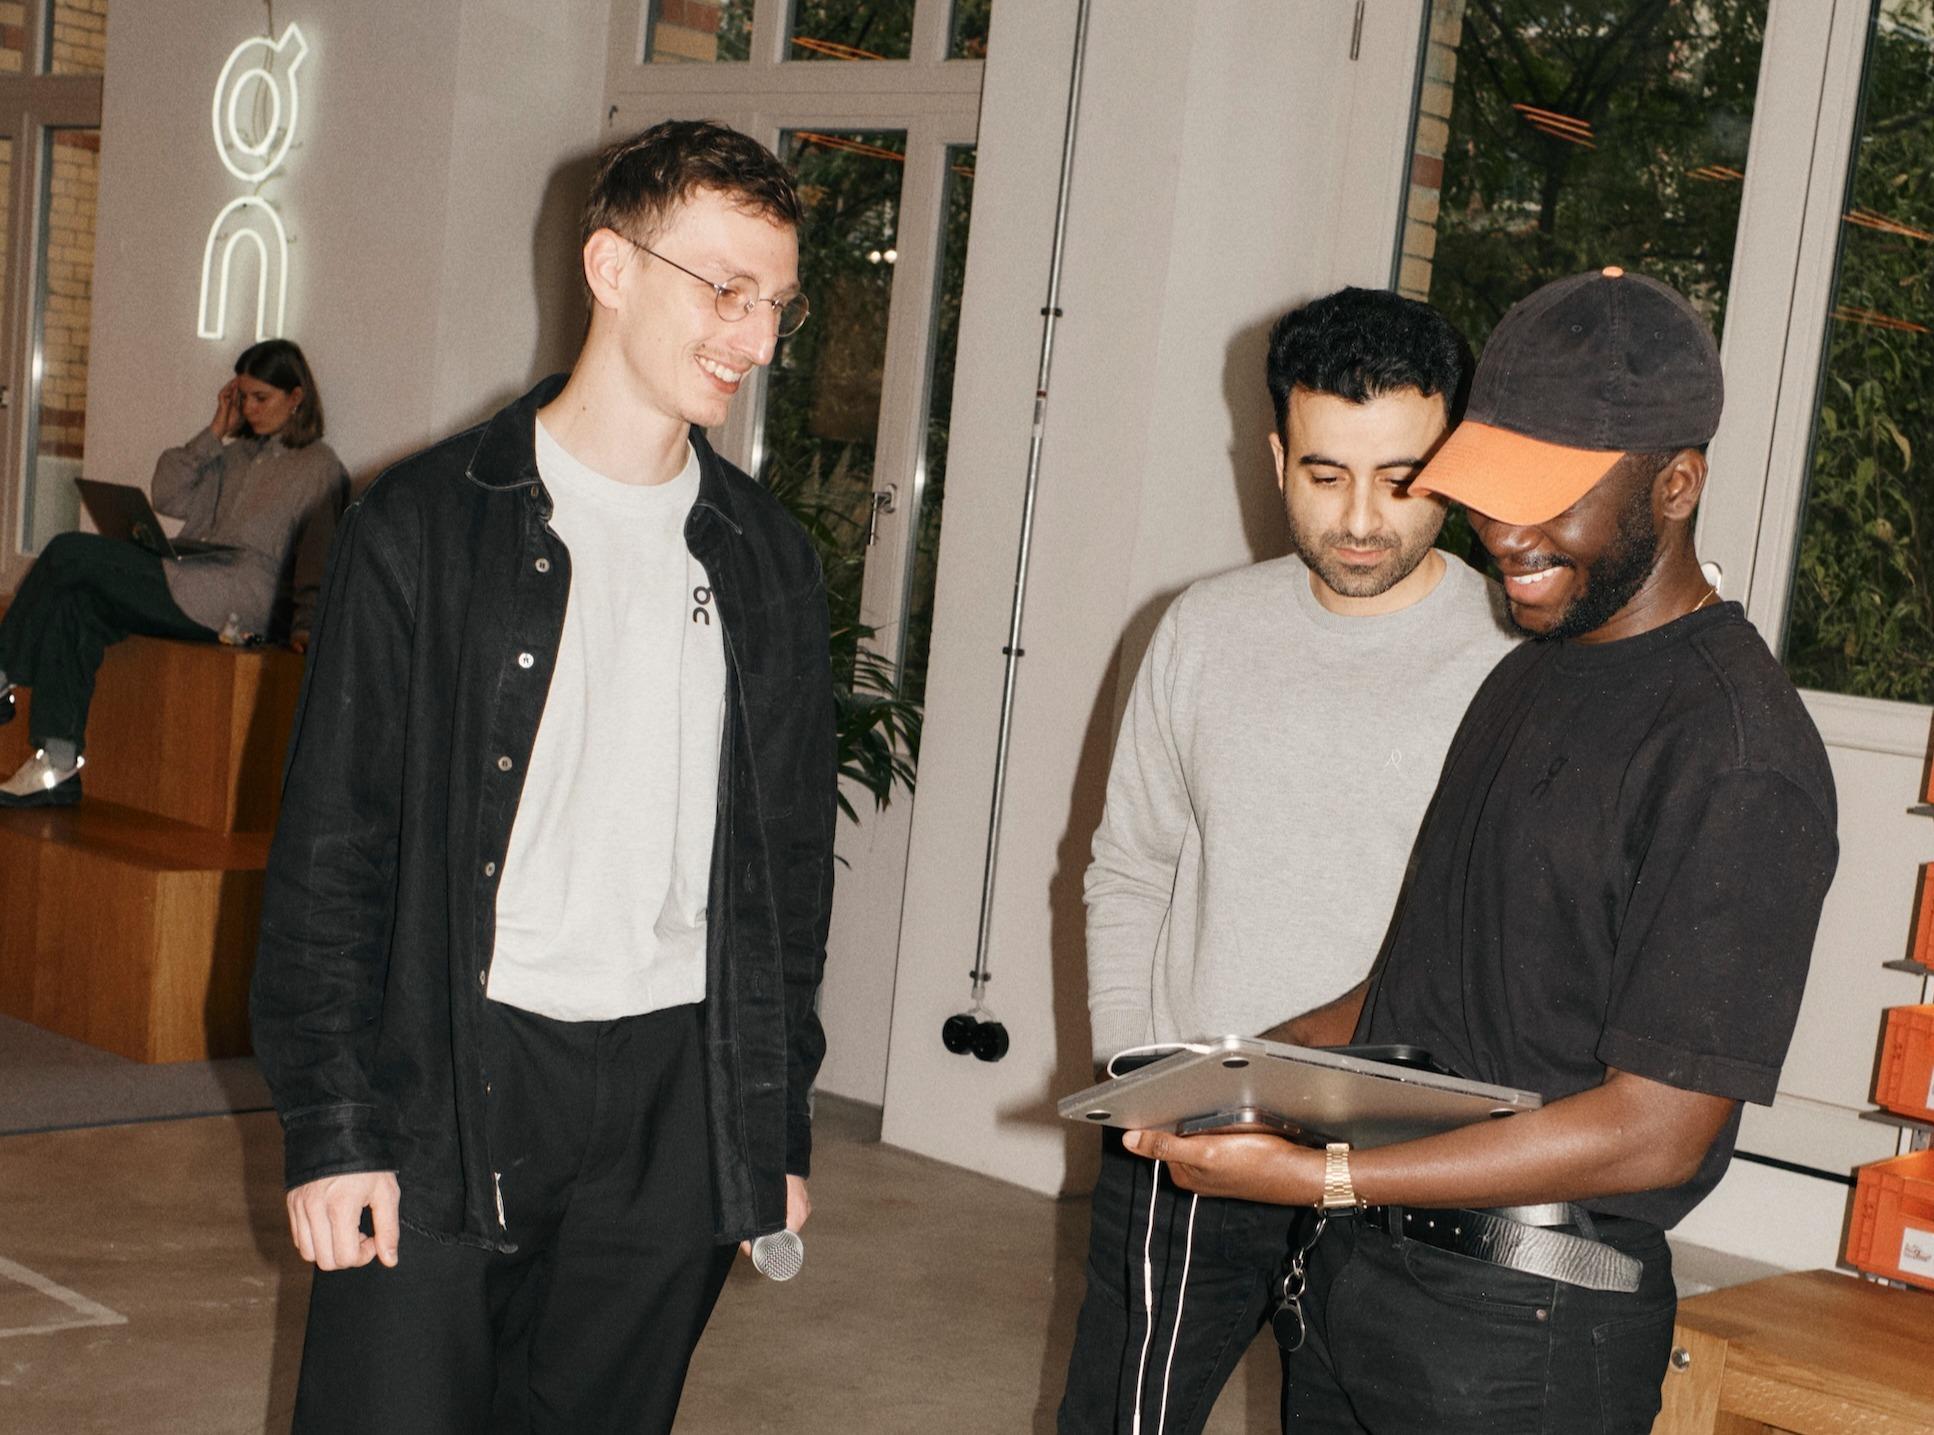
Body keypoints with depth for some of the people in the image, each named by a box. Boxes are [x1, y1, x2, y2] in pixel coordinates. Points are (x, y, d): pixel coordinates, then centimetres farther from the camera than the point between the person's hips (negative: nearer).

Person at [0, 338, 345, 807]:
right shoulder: (237, 454, 25)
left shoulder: (319, 467, 5)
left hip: (236, 602, -7)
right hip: (185, 595, 7)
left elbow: (320, 557, -1)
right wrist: (217, 432, 12)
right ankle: (57, 767, -20)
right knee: (72, 602, -19)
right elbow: (167, 495, 15)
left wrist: (306, 625, -13)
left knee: (69, 553, -17)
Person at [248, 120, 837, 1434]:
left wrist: (782, 1125, 12)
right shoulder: (427, 527, -2)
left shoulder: (769, 558, 9)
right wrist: (333, 1126, -8)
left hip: (680, 1087, 3)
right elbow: (330, 847, -3)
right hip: (453, 1080, -3)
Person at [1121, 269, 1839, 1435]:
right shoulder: (1530, 674, 11)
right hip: (1356, 1266, 8)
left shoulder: (1736, 753, -19)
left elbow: (1655, 1130, -21)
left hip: (1526, 1331, -8)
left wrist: (1320, 1176, -23)